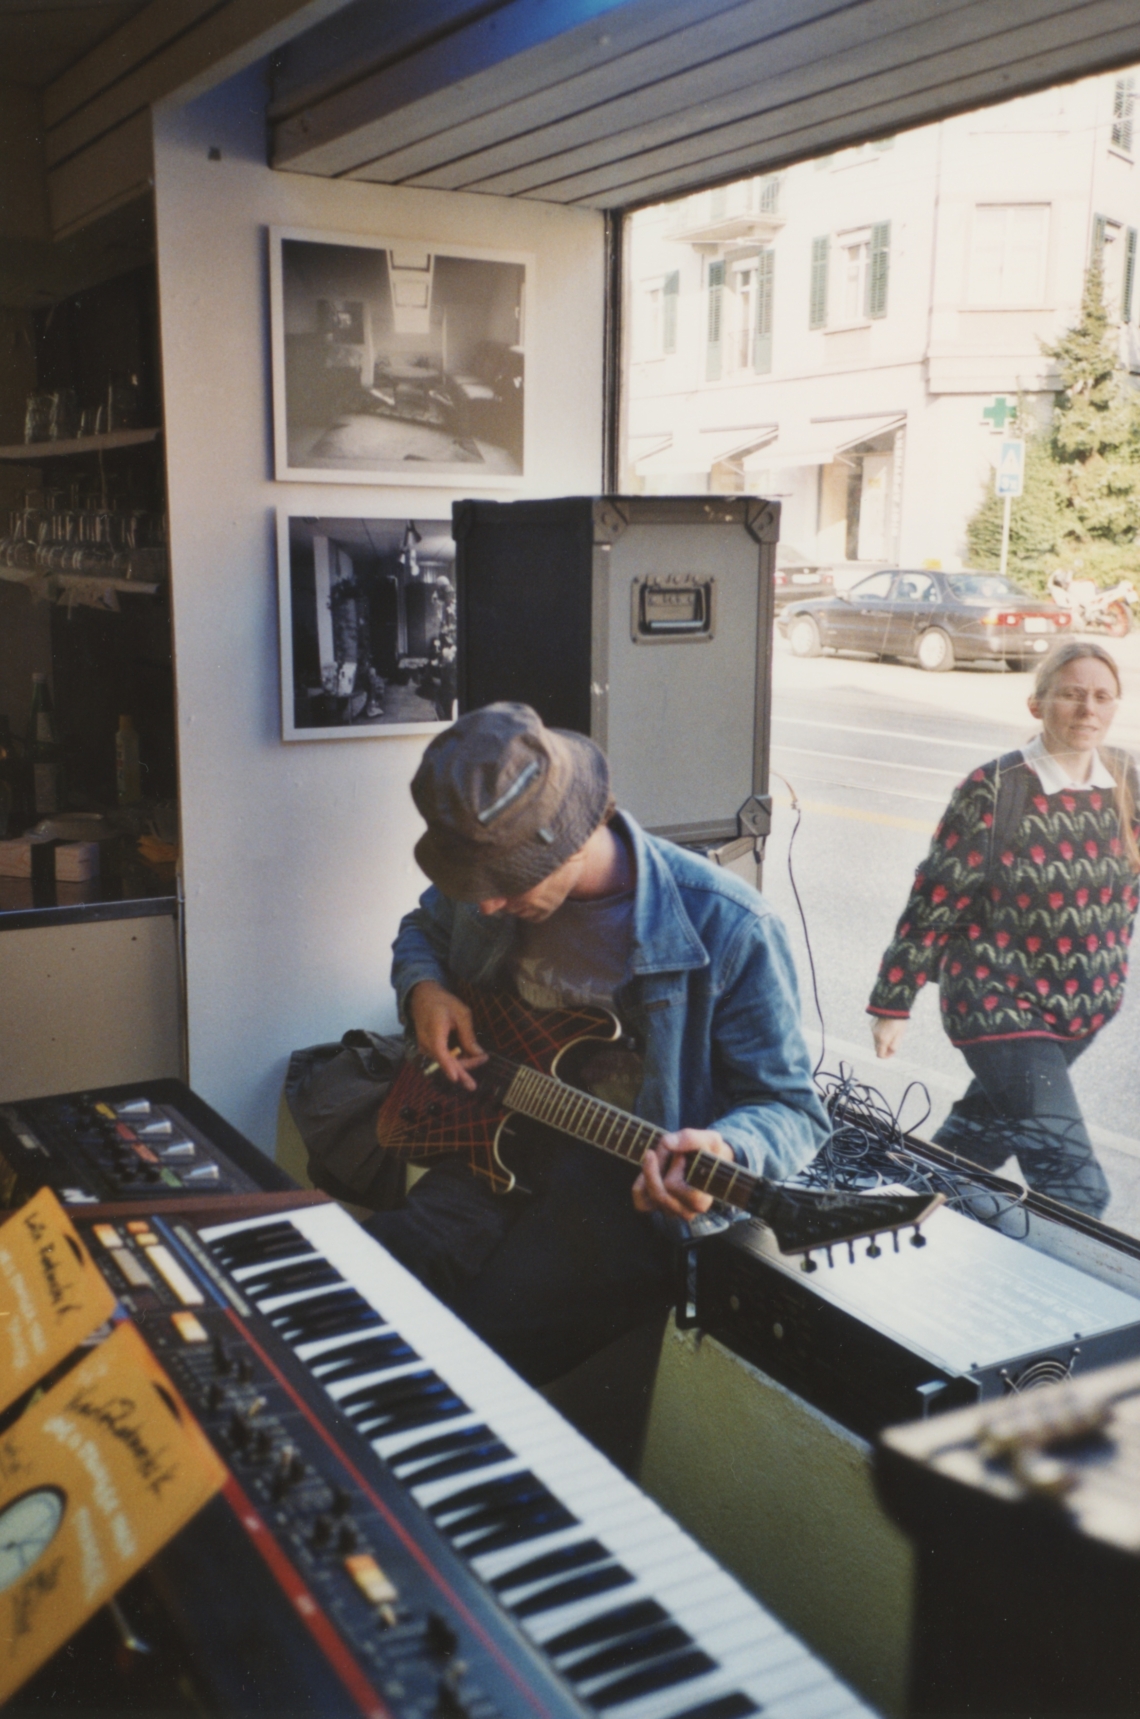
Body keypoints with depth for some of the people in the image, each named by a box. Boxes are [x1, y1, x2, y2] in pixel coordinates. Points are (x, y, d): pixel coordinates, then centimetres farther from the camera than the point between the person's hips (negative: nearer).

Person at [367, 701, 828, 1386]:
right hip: (499, 1151, 6)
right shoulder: (494, 875, -1)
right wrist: (424, 990, -1)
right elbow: (423, 931, 23)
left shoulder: (725, 927, -18)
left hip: (634, 1197, -5)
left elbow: (793, 1107, -11)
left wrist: (725, 1150, -34)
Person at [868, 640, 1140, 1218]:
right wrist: (892, 1002, -10)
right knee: (1074, 1184, -10)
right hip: (1000, 1005, -6)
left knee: (990, 1126, 23)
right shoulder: (992, 791, -17)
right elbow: (936, 900, -13)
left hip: (1085, 1006, 6)